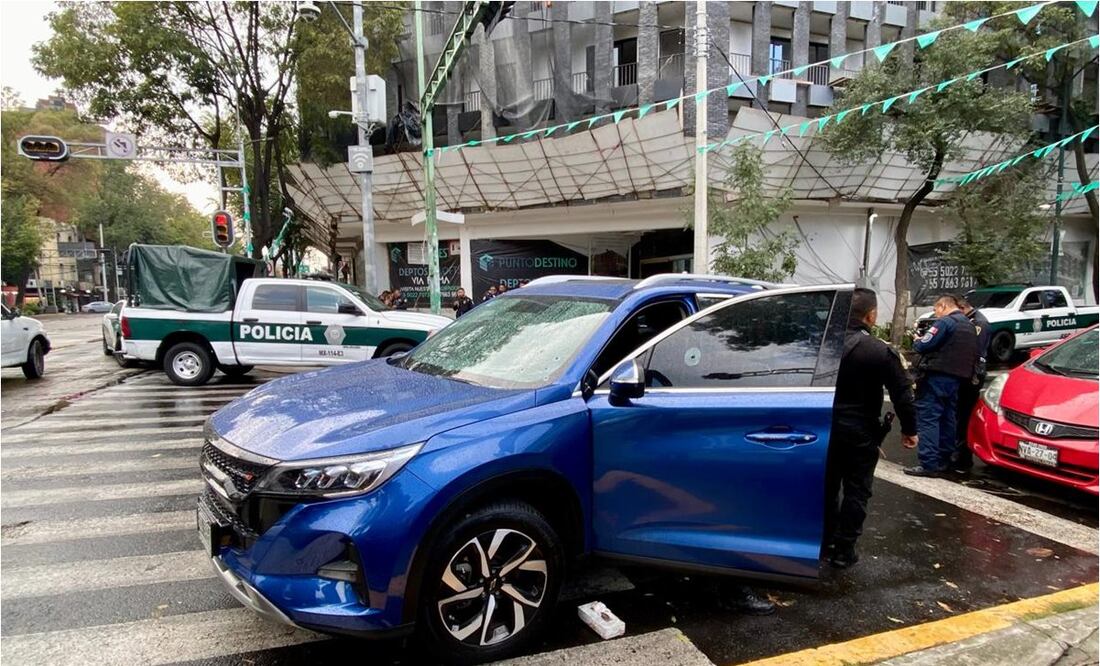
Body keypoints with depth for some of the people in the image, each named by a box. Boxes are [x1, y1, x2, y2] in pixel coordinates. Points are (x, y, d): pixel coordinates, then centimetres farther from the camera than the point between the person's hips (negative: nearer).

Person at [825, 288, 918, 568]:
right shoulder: (881, 351, -14)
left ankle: (826, 538, 29)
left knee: (827, 485, 17)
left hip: (826, 427, 4)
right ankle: (844, 550, 10)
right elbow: (902, 394, -11)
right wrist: (909, 429, 1)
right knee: (856, 491, 6)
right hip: (860, 432, -4)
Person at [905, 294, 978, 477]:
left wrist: (916, 340, 6)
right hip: (956, 378, 9)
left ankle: (929, 464, -14)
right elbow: (973, 355, 23)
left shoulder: (945, 322, -10)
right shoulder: (970, 326, 20)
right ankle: (943, 459, 21)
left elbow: (924, 346, -17)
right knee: (947, 419, 14)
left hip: (937, 377, -9)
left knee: (928, 418, -9)